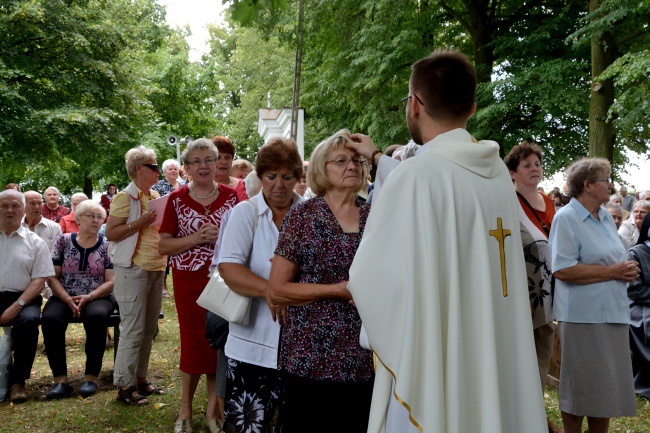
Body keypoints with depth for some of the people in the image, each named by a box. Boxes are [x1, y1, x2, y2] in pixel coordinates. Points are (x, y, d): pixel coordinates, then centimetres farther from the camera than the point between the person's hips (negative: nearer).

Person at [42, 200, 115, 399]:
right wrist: (68, 299, -13)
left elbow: (111, 282, -1)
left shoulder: (107, 245, 5)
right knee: (50, 318, -31)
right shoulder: (63, 241, 7)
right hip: (64, 297, 1)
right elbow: (52, 276, 2)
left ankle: (91, 377, -27)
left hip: (97, 298, -1)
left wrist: (89, 297, -18)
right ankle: (60, 379, -27)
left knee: (97, 316, -36)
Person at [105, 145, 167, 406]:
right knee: (133, 330, -5)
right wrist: (141, 222, -20)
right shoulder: (125, 198, -8)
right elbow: (110, 233, -13)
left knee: (149, 329, 12)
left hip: (156, 269, 8)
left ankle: (140, 379, 23)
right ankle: (125, 386, 5)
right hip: (134, 270, -8)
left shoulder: (155, 197, 14)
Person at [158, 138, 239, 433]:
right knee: (193, 343, 3)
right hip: (189, 280, -1)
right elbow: (163, 246, -1)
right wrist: (195, 238, -16)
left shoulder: (230, 196, 3)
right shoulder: (176, 199, 0)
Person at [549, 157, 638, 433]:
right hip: (583, 315, -8)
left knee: (607, 384, 13)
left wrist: (627, 270, 2)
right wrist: (613, 271, -16)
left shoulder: (605, 217, 14)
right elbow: (563, 270, -21)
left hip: (612, 312, 8)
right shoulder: (566, 218, -11)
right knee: (581, 385, 2)